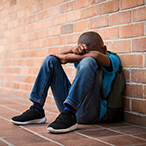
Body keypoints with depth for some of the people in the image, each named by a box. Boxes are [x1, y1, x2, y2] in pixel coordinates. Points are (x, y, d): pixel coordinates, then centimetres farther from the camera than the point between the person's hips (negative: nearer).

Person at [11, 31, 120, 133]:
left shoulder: (112, 59, -1)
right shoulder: (81, 57, 16)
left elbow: (96, 55, -25)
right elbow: (56, 55, 6)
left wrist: (67, 57, -14)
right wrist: (73, 49, -15)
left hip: (91, 111, -6)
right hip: (70, 106, 6)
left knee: (88, 62, -28)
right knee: (50, 60, 3)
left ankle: (69, 116, -36)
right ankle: (36, 111, -5)